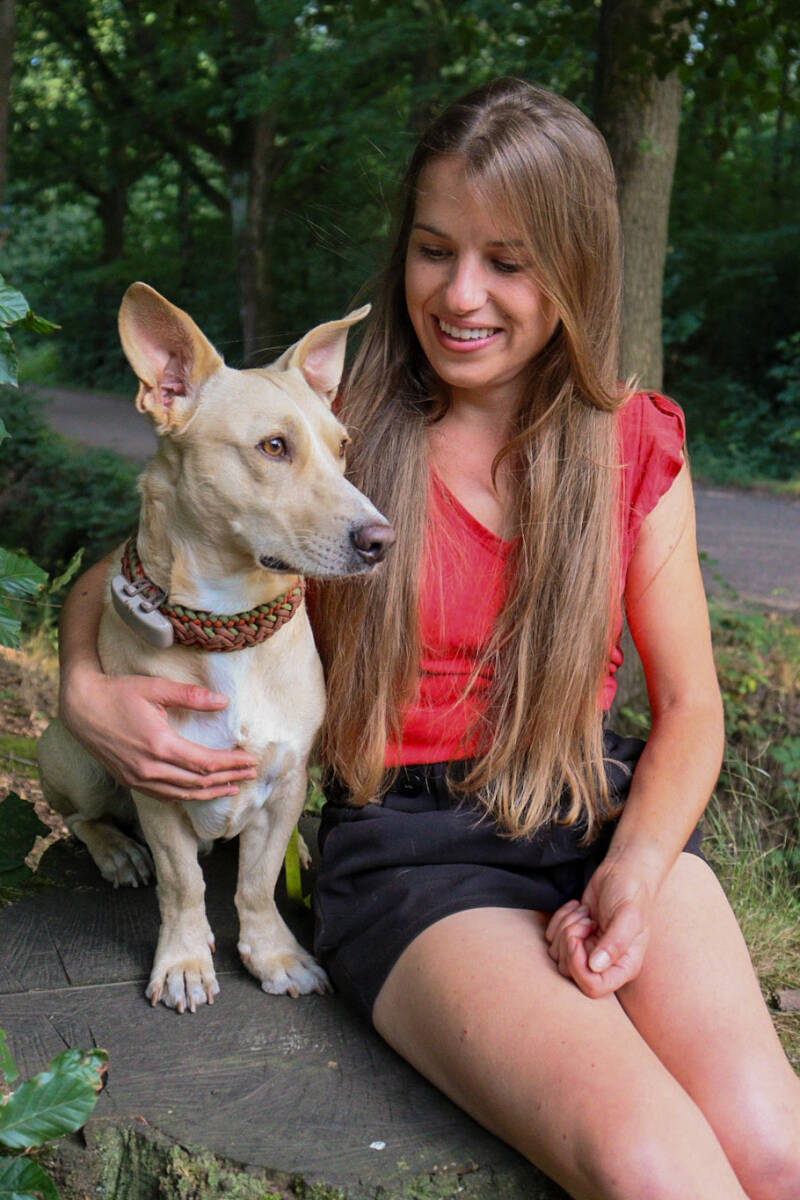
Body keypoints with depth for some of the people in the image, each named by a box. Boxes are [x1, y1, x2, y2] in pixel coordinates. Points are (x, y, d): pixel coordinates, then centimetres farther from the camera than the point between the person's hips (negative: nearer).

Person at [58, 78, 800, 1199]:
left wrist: (635, 874, -12)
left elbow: (690, 707, 8)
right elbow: (111, 579, 8)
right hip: (409, 844, -2)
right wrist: (87, 693, -16)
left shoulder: (636, 445, 5)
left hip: (606, 812, 3)